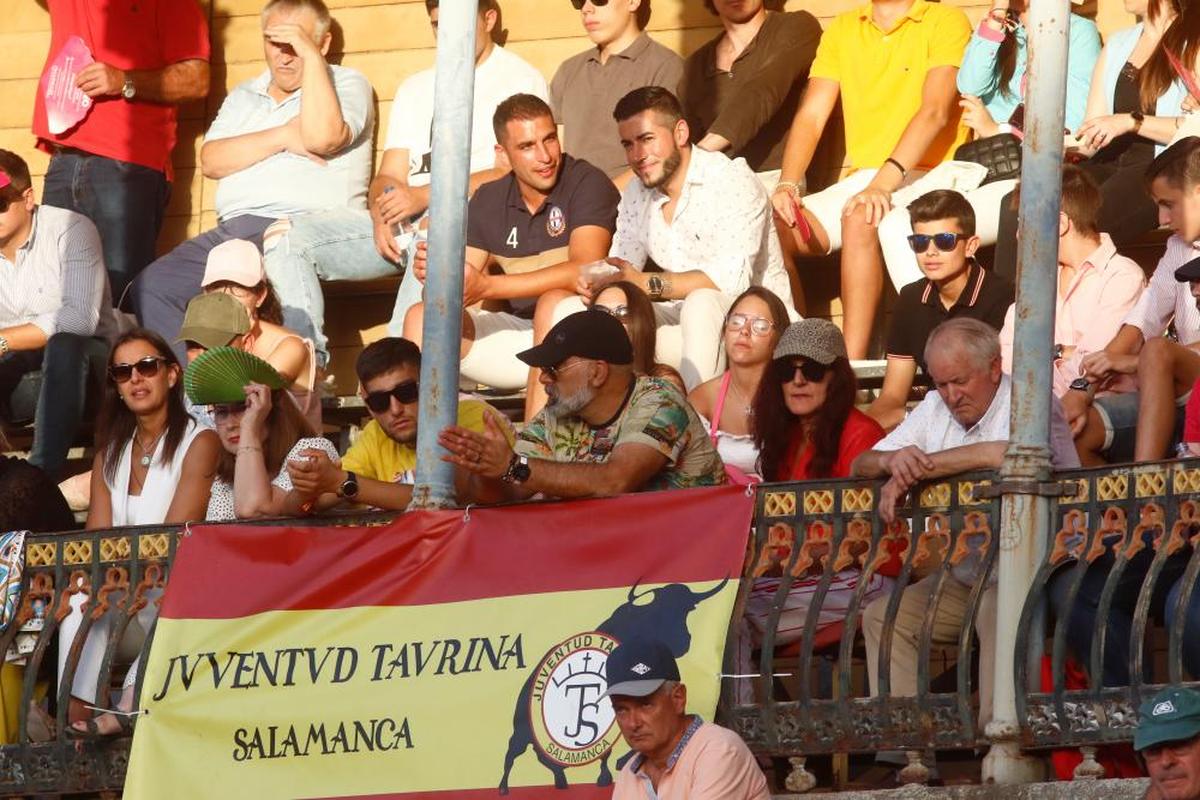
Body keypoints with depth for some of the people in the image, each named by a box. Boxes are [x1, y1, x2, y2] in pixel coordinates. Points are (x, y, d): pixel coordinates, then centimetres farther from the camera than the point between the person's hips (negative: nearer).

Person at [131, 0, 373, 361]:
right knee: (151, 288, -15)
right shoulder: (244, 96, 26)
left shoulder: (347, 84, 8)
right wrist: (283, 137, -4)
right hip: (233, 228, 6)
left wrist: (308, 53, -9)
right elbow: (211, 161, 9)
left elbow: (321, 137, -15)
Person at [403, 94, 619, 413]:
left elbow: (585, 272, -25)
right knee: (421, 318, -10)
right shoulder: (488, 201, 7)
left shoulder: (587, 184, -10)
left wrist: (487, 286, -29)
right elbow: (461, 288, 3)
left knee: (554, 304, -36)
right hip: (518, 333, 5)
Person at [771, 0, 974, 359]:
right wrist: (788, 184, -11)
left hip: (928, 175, -5)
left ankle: (852, 366, -37)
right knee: (778, 229, -20)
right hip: (861, 180, 5)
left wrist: (884, 184, -28)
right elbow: (812, 116, 8)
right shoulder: (842, 30, 16)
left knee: (859, 220, -35)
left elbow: (935, 112, -15)